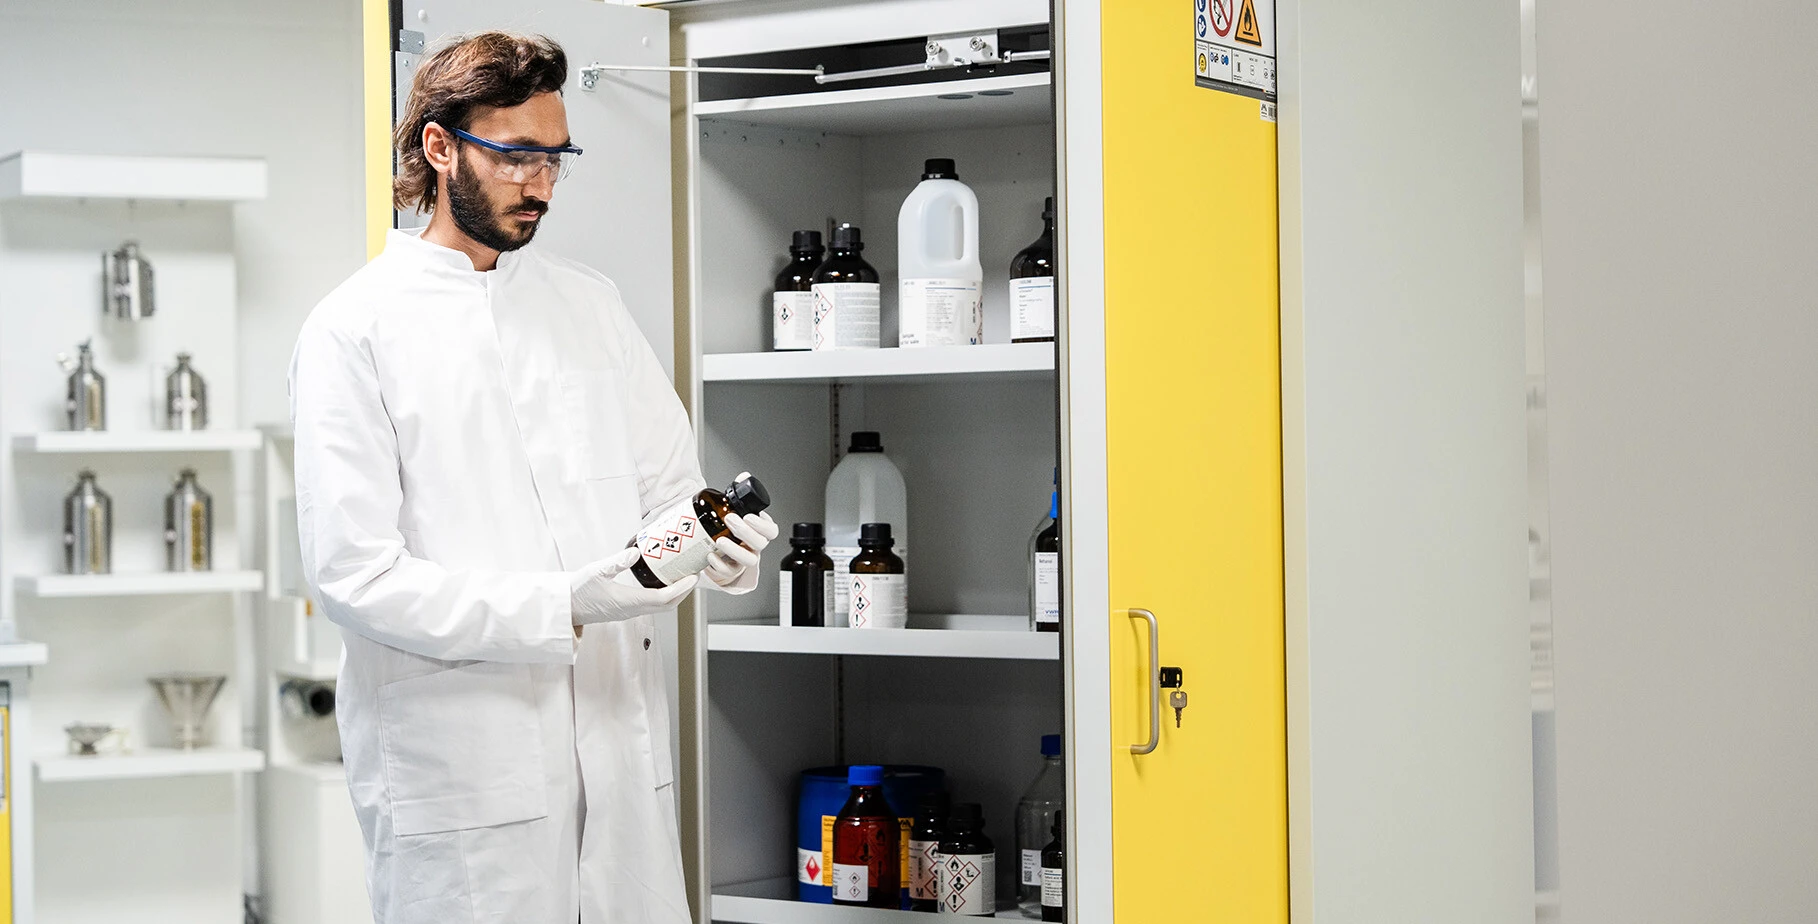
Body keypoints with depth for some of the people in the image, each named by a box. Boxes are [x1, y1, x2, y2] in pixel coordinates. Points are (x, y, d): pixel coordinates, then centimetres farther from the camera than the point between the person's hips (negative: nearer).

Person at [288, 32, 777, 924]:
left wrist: (717, 544, -9)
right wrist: (562, 608, -20)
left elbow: (667, 481, 15)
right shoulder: (353, 331, -5)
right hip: (456, 772, -5)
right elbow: (351, 573, -12)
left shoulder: (588, 301, 14)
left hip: (619, 747, 5)